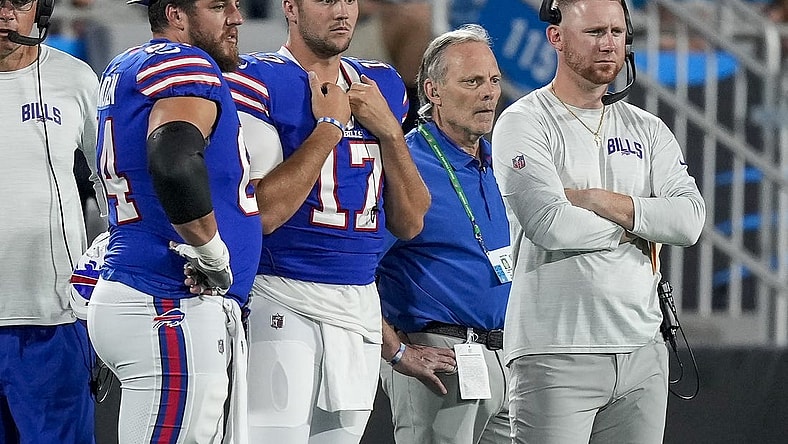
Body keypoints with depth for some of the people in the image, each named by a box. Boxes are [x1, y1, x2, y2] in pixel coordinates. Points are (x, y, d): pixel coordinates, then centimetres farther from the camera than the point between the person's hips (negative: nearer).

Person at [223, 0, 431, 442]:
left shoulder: (383, 87, 14)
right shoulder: (259, 82, -7)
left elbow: (410, 223, 12)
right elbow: (262, 214, -17)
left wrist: (389, 130, -1)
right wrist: (329, 126, -11)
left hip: (360, 308, 7)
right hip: (281, 304, -6)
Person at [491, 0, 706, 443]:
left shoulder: (647, 129, 15)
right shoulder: (524, 123, -2)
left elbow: (690, 219, -1)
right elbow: (549, 224, -17)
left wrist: (594, 200, -10)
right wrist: (633, 228, -2)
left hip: (643, 350, 6)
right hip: (556, 354, -5)